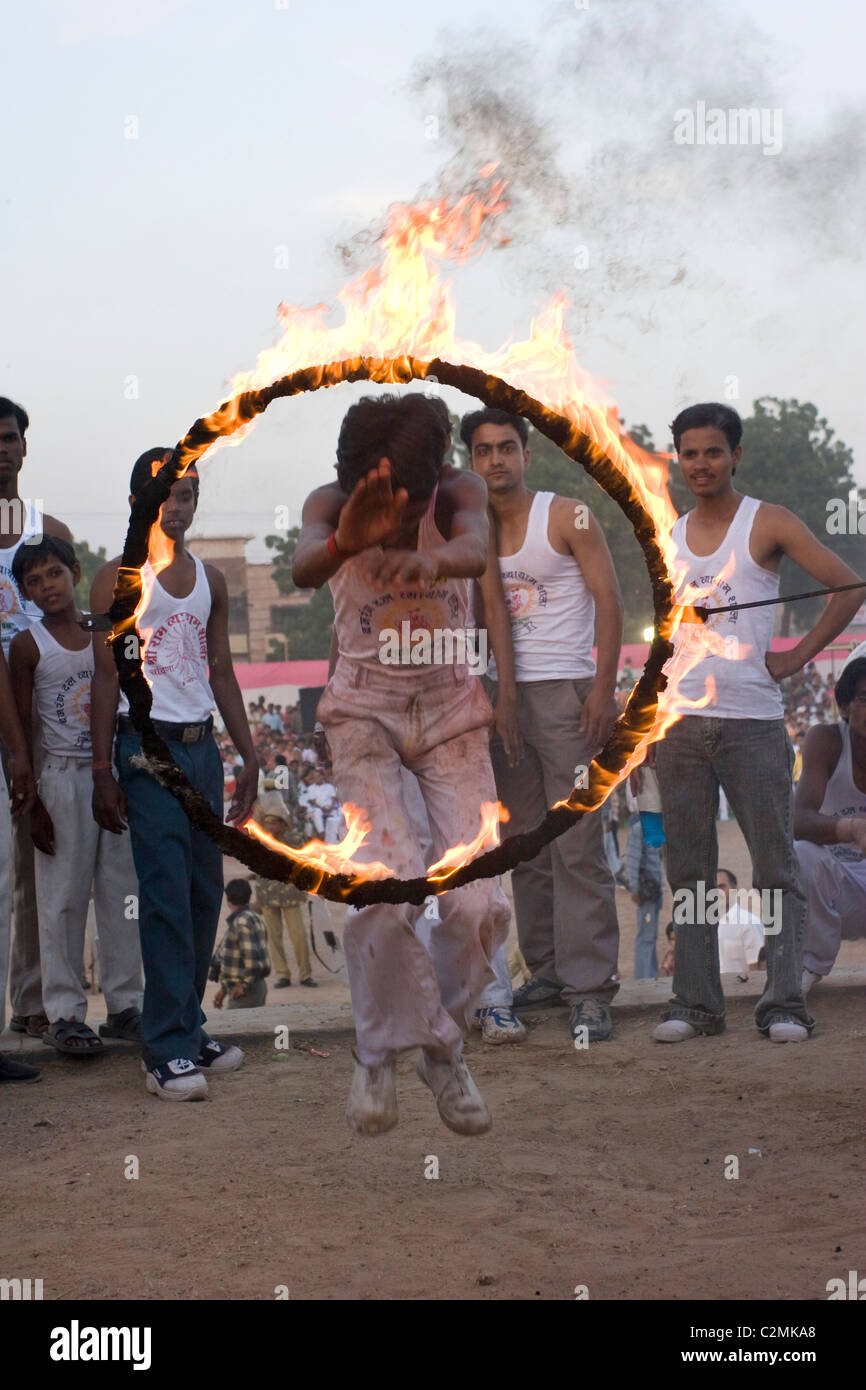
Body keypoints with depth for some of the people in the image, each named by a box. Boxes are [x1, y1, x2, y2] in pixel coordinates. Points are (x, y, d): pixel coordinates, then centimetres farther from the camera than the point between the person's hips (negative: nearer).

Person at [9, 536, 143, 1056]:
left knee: (123, 891, 5)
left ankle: (125, 1005, 13)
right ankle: (65, 1013, 5)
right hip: (64, 776, -4)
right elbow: (19, 730, -4)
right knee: (64, 898, -1)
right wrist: (31, 803, -8)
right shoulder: (28, 646, -3)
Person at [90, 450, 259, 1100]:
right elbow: (107, 675, -5)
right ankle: (169, 1051, -11)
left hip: (202, 746, 6)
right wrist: (104, 771, -11)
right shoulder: (119, 577, -2)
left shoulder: (210, 580, 14)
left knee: (205, 893, 7)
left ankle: (188, 1029, 17)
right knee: (166, 897, -11)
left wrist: (249, 758, 13)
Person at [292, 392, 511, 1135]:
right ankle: (380, 1051, 2)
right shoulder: (332, 505, -11)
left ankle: (445, 1044, 16)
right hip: (365, 710, -1)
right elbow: (303, 566, -34)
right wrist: (345, 543, -58)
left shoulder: (459, 493, -11)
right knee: (385, 888, -22)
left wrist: (433, 558, -58)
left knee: (479, 901, -12)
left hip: (452, 710, 1)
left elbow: (478, 547, -34)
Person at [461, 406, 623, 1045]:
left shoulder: (567, 516, -2)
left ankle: (591, 989, -8)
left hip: (565, 692, -5)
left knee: (577, 844, -8)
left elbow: (609, 601, -5)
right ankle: (549, 969, 15)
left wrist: (604, 687, -14)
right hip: (502, 694, 5)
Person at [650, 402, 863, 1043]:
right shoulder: (669, 539, 14)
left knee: (775, 867, -4)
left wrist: (799, 655, -4)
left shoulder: (768, 523, 1)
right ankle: (695, 1003, 10)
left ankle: (784, 1003, -3)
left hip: (753, 719, -4)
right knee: (690, 870, 6)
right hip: (682, 721, 4)